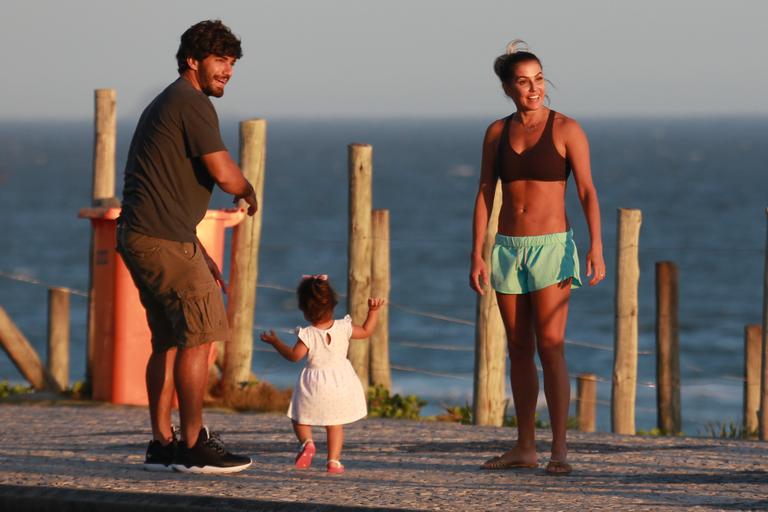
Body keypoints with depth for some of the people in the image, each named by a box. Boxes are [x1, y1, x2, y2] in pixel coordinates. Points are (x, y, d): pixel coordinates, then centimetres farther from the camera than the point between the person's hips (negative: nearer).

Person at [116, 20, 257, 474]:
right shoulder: (192, 104, -9)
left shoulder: (168, 105, 23)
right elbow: (224, 173, -18)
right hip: (164, 239, -10)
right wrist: (249, 192, 5)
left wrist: (200, 255, 24)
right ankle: (193, 445, -8)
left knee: (169, 341, 12)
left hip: (143, 237, 10)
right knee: (200, 336, -8)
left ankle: (162, 444, 13)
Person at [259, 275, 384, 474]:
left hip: (315, 385, -3)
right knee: (335, 424, 14)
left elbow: (294, 355, -10)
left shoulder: (308, 335, -15)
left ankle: (306, 442, -14)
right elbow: (366, 331, 9)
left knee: (300, 419, 14)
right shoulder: (344, 328, -5)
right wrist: (373, 311, 15)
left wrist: (275, 342, 0)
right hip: (341, 382, 3)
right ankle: (333, 460, 4)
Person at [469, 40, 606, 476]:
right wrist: (477, 255, 2)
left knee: (551, 347, -12)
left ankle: (560, 449, -12)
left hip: (552, 247, -4)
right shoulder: (497, 132, 8)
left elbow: (587, 191, -8)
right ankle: (525, 447, 16)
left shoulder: (566, 129, -4)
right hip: (508, 249, 4)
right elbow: (485, 195, 9)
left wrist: (597, 247, -19)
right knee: (519, 350, 9)